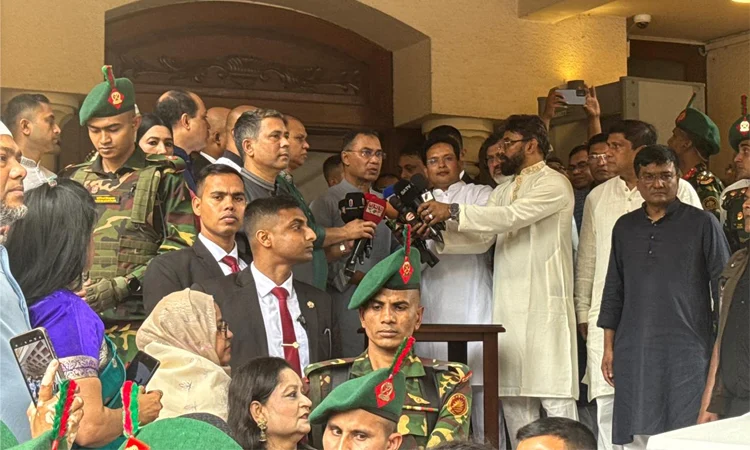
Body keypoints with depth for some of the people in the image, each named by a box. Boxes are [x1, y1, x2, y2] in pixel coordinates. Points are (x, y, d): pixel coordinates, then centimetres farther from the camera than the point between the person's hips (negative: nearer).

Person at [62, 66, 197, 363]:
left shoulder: (164, 178, 2)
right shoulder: (75, 179, 17)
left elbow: (180, 249, -7)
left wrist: (120, 287, -13)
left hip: (138, 322, -4)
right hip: (77, 318, 4)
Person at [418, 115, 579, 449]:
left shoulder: (555, 184, -3)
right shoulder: (503, 191, 21)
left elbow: (513, 216, -18)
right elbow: (480, 240, 12)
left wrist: (453, 211, -20)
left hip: (545, 307, -7)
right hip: (507, 307, 7)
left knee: (555, 398, -8)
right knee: (512, 397, 7)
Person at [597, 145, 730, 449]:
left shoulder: (702, 224, 2)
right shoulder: (625, 227, 13)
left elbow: (724, 288, 1)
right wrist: (609, 347, 12)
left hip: (686, 353, -3)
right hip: (634, 354, 4)